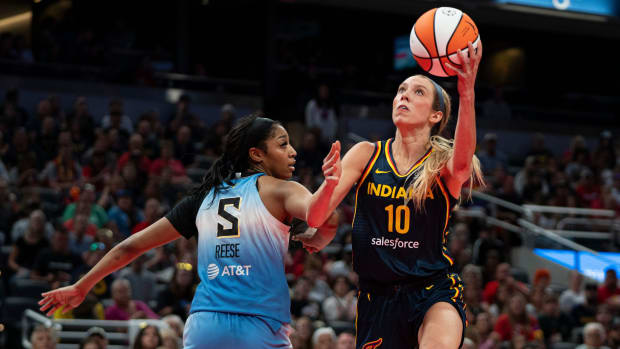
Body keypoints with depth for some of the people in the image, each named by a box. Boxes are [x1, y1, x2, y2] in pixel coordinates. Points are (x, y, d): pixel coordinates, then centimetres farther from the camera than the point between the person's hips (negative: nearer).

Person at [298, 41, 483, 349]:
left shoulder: (443, 162, -4)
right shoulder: (366, 154, 2)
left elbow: (461, 163, -30)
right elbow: (314, 217, -6)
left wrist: (466, 94, -45)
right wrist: (329, 184, -30)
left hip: (434, 290, -3)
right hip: (377, 294, 3)